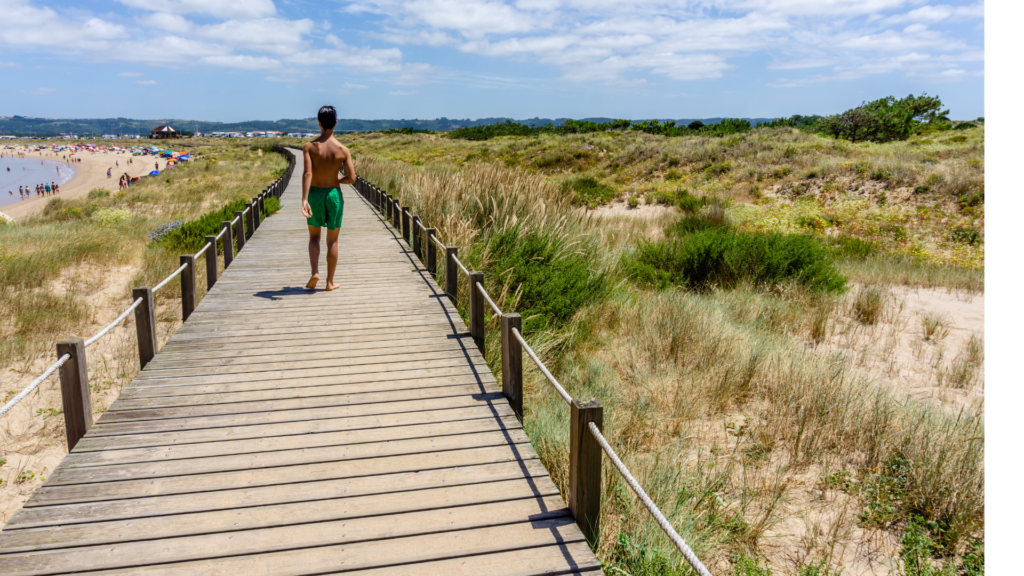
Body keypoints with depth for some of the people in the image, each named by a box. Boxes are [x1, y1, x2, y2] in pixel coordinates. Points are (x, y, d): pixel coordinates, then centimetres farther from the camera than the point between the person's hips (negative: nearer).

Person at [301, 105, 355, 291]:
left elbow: (307, 173, -22)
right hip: (334, 195, 0)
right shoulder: (343, 150, -9)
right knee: (332, 241, 11)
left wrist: (304, 200, -27)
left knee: (314, 236, 20)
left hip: (314, 195, 0)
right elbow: (352, 178, -11)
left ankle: (314, 272, 1)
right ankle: (330, 282, 16)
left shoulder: (309, 147, -10)